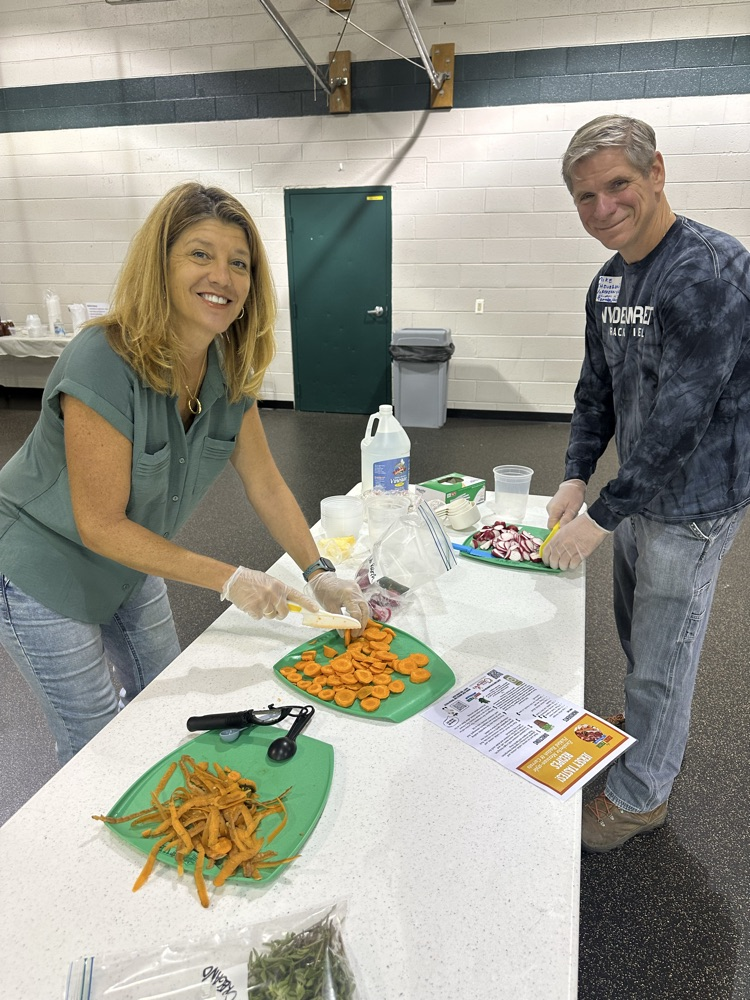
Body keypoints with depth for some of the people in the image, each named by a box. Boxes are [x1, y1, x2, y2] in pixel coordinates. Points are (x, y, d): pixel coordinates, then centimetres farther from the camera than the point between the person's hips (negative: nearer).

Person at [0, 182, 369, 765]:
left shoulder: (230, 367, -11)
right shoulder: (104, 363, -32)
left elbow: (264, 482, -5)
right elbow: (101, 524, -28)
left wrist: (318, 573, -10)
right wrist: (230, 580, -26)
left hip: (131, 568, 7)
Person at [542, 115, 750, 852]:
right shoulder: (608, 282, 5)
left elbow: (680, 418, -26)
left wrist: (600, 517, -22)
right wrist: (575, 478, -1)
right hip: (638, 491, 8)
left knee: (660, 659, 5)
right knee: (636, 633, 24)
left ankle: (641, 794, 27)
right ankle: (645, 733, 49)